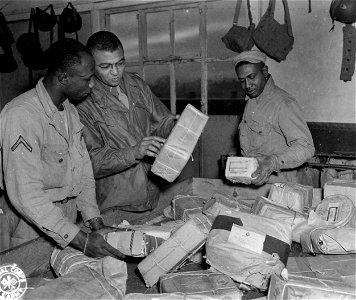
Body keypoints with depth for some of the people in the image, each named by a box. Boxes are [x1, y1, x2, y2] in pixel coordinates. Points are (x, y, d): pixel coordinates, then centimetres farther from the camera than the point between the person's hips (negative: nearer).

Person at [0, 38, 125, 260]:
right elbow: (26, 195, -29)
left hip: (65, 225, 7)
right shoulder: (21, 116, -25)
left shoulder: (70, 111, 4)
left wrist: (96, 224, -6)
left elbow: (83, 169, 3)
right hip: (31, 230, -7)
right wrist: (81, 240, -29)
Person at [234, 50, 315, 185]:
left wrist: (273, 162, -35)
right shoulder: (251, 101, 13)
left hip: (277, 184, -6)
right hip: (251, 182, 6)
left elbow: (306, 147, -21)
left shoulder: (283, 103, -15)